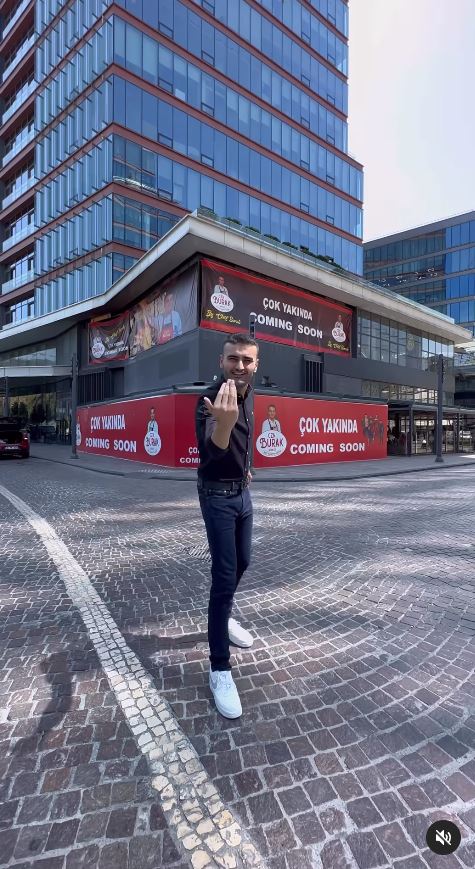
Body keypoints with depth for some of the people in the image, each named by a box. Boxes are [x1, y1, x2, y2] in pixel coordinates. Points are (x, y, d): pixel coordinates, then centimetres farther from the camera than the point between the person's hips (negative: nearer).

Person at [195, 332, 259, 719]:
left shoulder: (249, 393, 0)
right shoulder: (210, 399, -26)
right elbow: (210, 449, -45)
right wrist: (224, 423, -65)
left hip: (242, 491, 8)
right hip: (218, 496, -8)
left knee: (242, 562, 21)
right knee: (225, 576, -6)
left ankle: (224, 617, 48)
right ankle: (220, 669, 10)